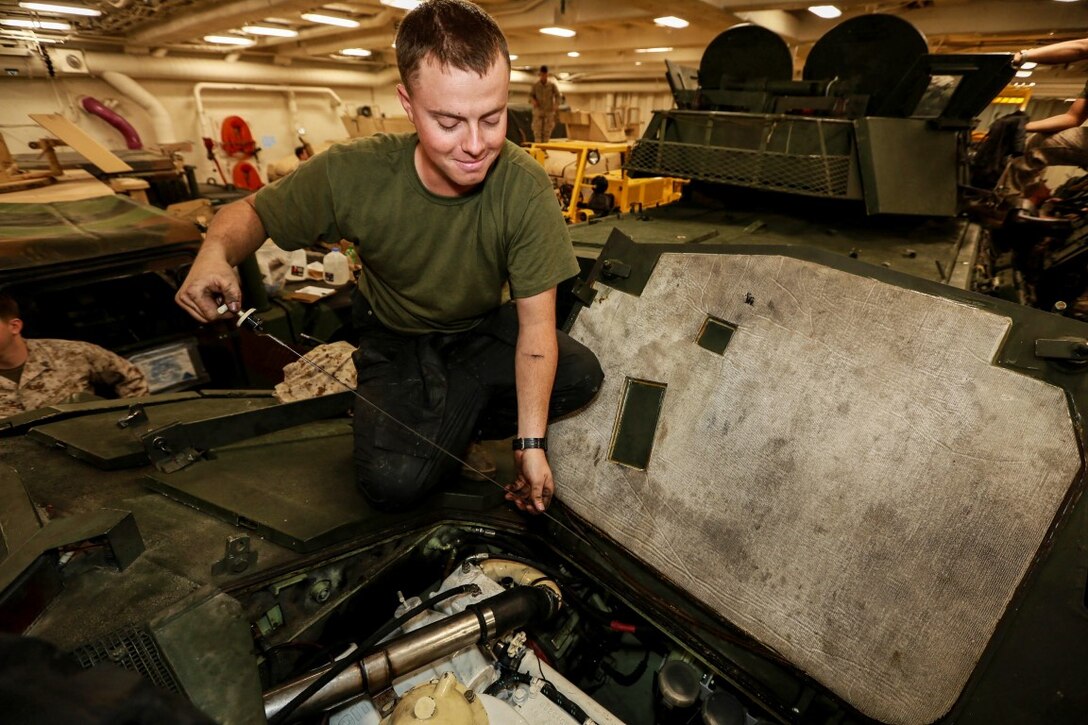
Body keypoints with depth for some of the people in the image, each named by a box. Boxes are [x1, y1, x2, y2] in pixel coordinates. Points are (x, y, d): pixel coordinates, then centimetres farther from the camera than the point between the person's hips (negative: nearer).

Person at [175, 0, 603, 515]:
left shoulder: (525, 186, -25)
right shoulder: (352, 175, -26)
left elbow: (536, 324, -21)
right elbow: (251, 212, -6)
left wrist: (530, 443, -21)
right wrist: (215, 253, -32)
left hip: (483, 329, 2)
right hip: (396, 339, -1)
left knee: (581, 375, -23)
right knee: (394, 482, -22)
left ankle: (451, 416, 0)